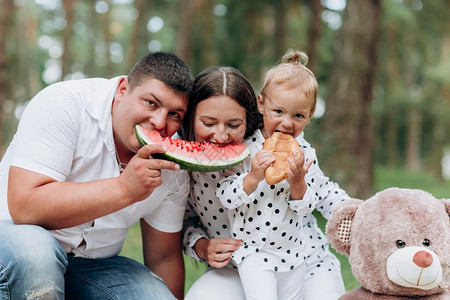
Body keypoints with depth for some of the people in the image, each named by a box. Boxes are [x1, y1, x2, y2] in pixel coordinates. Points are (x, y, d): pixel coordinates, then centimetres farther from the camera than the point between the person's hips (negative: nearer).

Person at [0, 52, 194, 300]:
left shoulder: (173, 160, -6)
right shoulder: (63, 104, -20)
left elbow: (164, 258, 4)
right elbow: (24, 207, -31)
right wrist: (124, 189, -34)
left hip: (96, 265, 4)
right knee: (35, 253, -37)